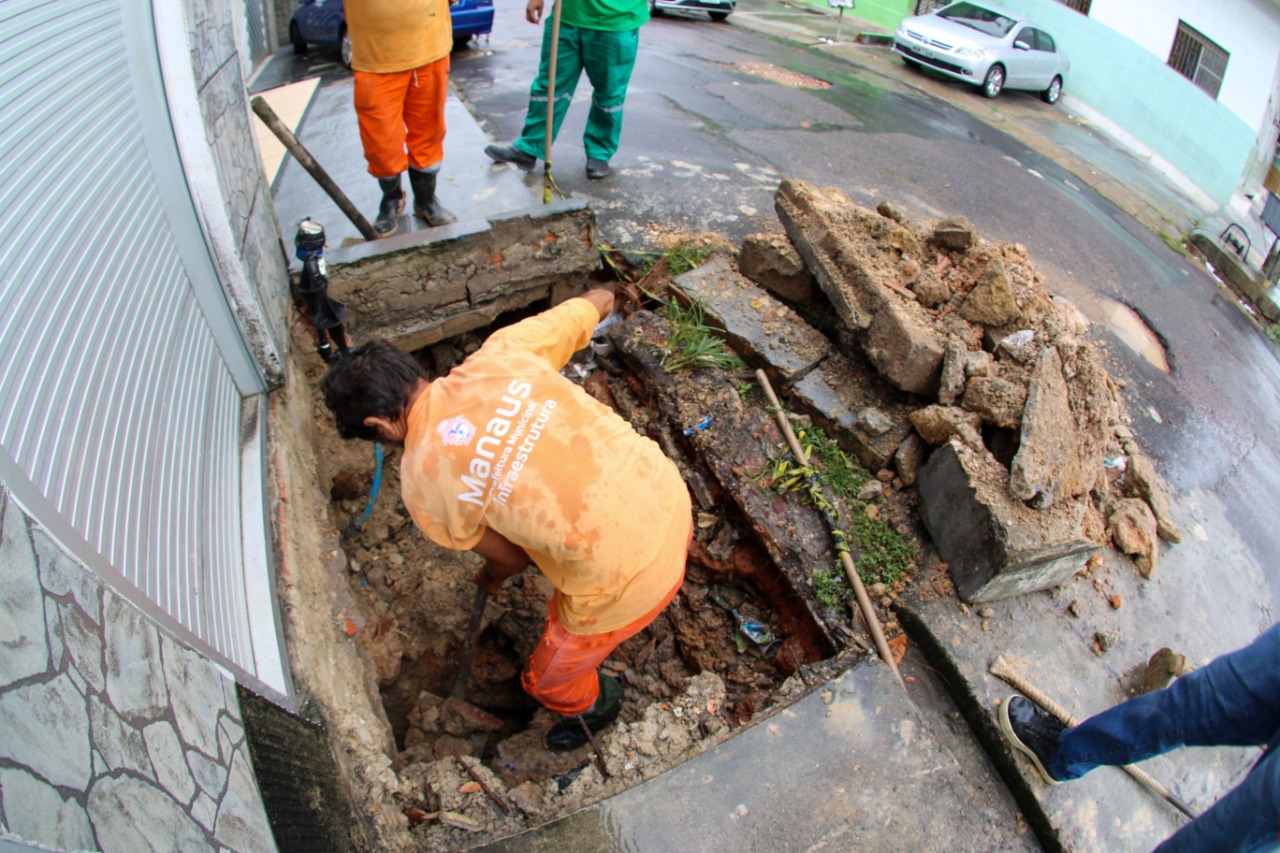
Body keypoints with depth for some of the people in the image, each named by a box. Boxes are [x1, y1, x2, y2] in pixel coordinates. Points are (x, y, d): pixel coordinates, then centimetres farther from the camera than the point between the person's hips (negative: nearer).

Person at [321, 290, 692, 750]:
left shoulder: (421, 483, -11)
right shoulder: (500, 352, -5)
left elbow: (511, 558, 3)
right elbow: (597, 301, 8)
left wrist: (489, 577, 28)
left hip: (624, 582, -6)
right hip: (672, 499, 6)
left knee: (550, 681, 27)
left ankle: (595, 707, 59)